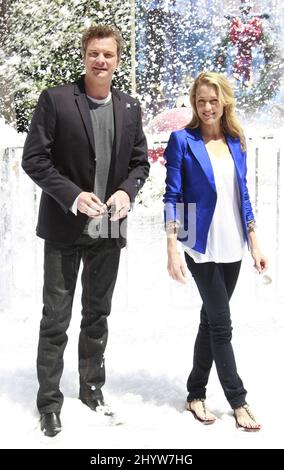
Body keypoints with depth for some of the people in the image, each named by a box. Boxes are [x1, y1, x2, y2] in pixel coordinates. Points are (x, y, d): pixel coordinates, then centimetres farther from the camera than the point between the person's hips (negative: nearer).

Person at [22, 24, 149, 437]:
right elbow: (33, 158, -9)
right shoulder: (55, 99, -6)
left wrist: (127, 191, -10)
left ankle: (91, 388, 32)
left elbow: (140, 162, 11)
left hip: (109, 229, 4)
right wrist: (72, 195, -20)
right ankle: (49, 402, 16)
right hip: (64, 226, -4)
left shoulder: (130, 108, 6)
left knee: (98, 315, 16)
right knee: (56, 319, 3)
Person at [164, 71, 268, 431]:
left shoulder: (235, 142, 9)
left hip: (231, 246, 5)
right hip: (202, 245, -5)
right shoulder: (183, 141, -5)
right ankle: (238, 401, 11)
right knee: (221, 324, -2)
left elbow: (242, 195, 13)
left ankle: (196, 394, 24)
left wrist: (254, 243, 10)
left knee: (211, 320, 11)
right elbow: (172, 197, -7)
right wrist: (173, 249, -14)